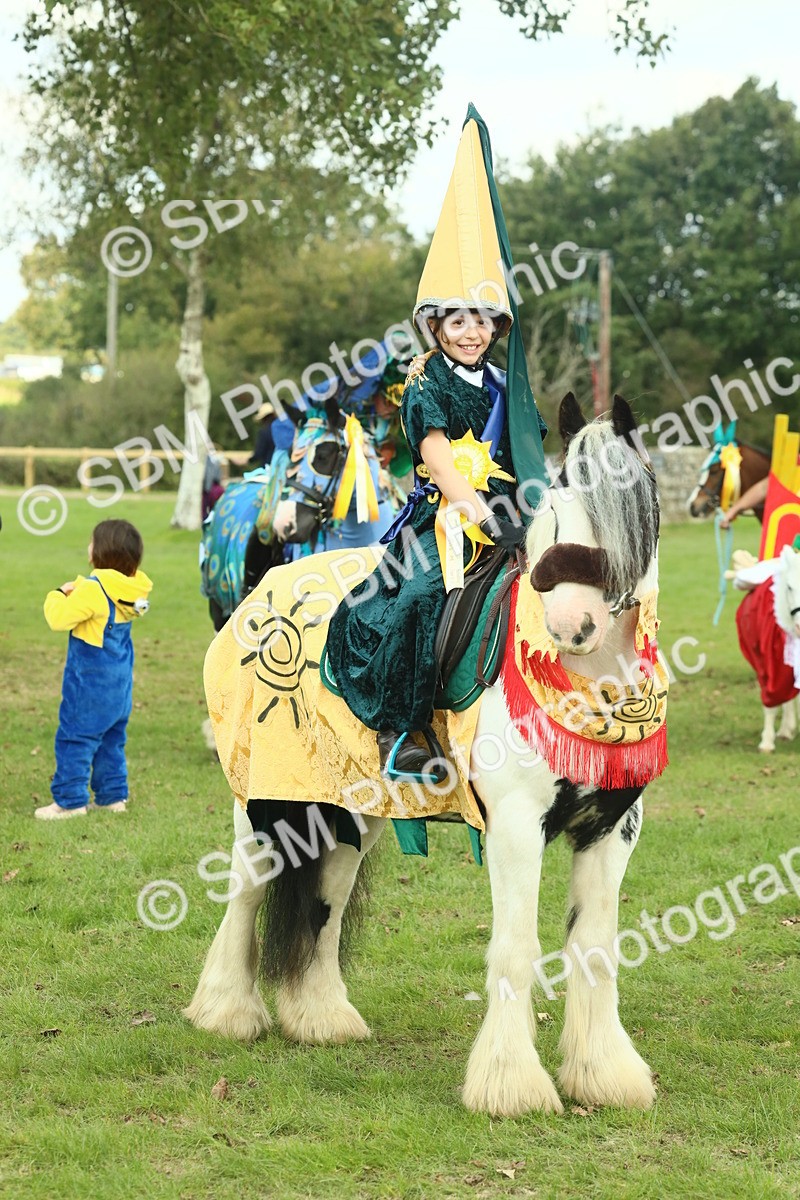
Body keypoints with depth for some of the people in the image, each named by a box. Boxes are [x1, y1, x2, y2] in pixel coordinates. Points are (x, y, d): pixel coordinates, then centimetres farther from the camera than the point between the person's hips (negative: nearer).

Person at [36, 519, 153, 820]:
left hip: (90, 685, -8)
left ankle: (70, 801, 3)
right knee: (112, 739, 17)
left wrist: (60, 594, -3)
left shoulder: (93, 590, -23)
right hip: (120, 682, 8)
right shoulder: (132, 590, 2)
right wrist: (76, 592, 4)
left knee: (74, 738, 0)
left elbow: (59, 618, -20)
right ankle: (113, 795, 21)